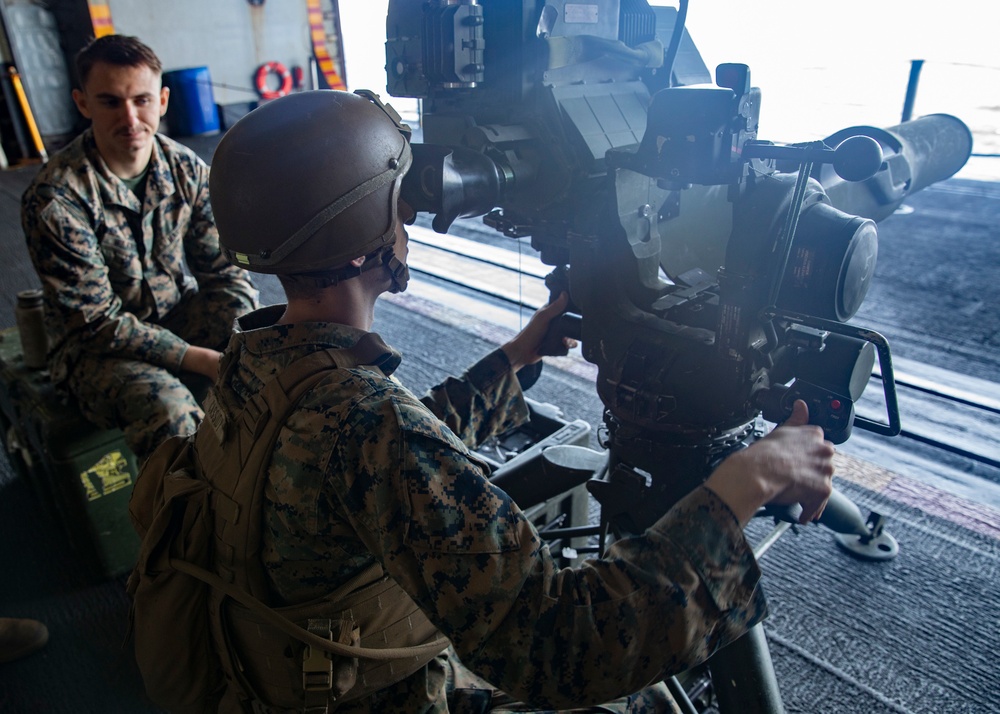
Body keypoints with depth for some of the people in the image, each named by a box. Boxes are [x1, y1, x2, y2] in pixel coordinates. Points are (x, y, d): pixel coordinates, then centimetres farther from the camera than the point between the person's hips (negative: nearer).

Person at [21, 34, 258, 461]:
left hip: (184, 315, 5)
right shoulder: (54, 198, -19)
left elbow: (223, 272, -4)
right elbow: (97, 320, -20)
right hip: (97, 344, -4)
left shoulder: (187, 169, -5)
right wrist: (204, 361, -27)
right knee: (167, 407, -35)